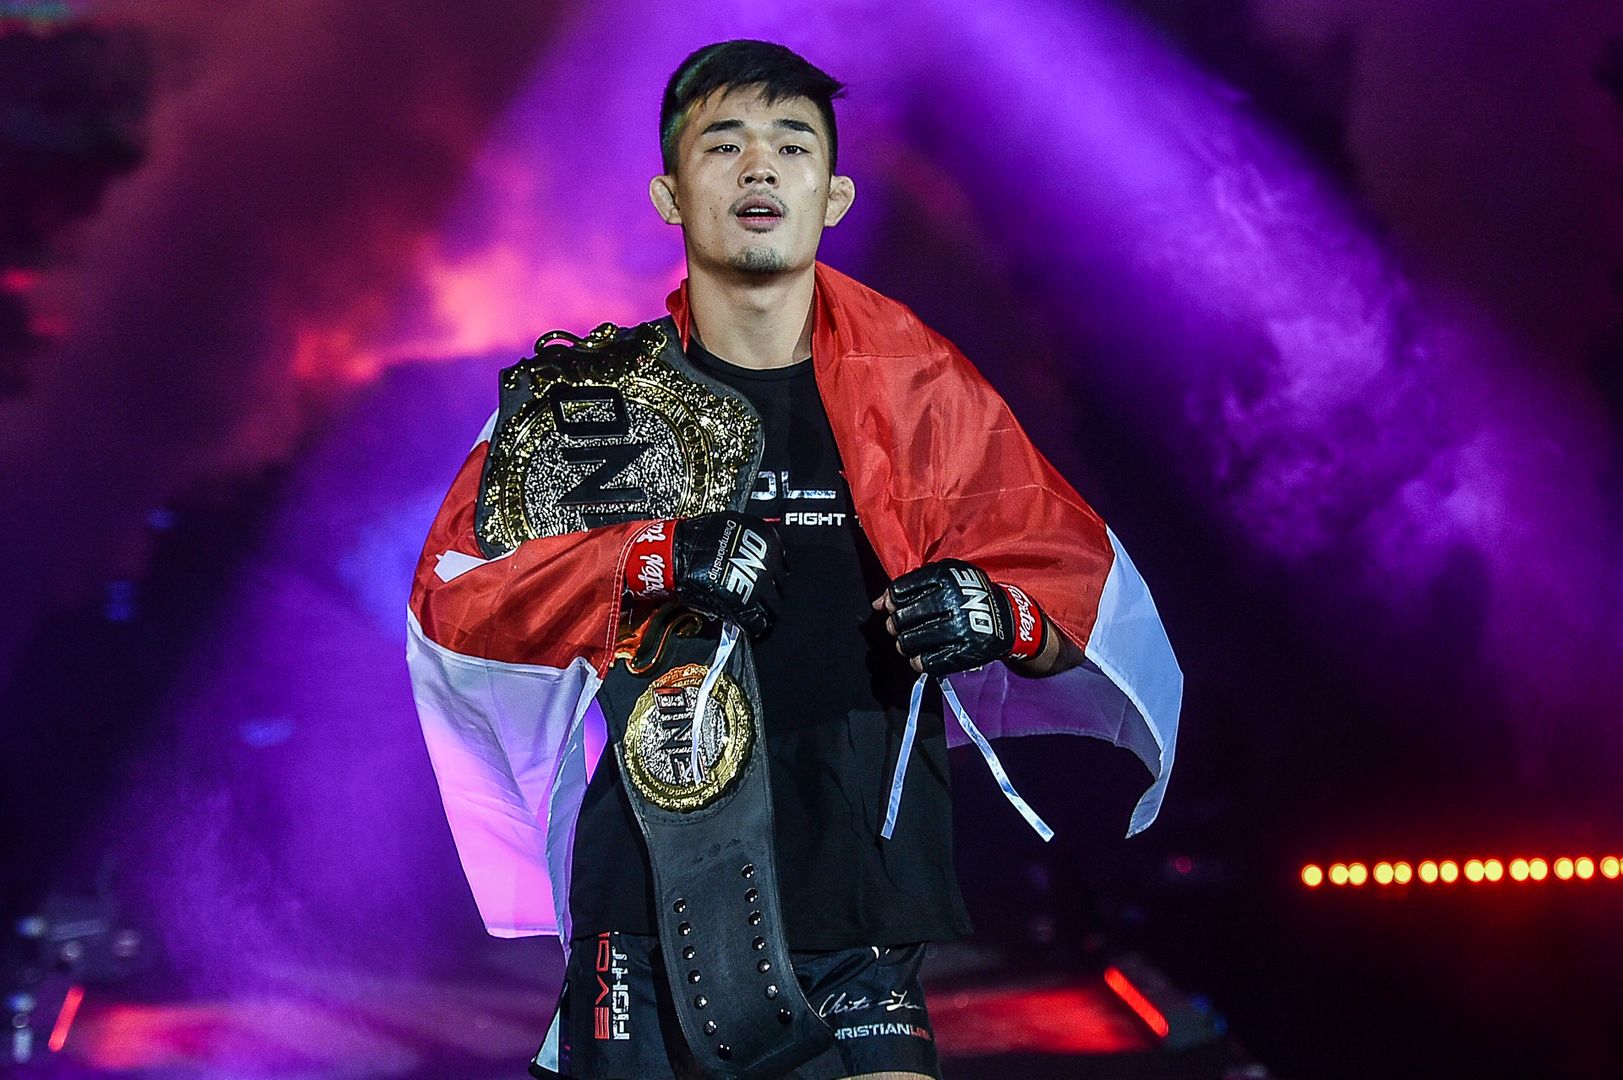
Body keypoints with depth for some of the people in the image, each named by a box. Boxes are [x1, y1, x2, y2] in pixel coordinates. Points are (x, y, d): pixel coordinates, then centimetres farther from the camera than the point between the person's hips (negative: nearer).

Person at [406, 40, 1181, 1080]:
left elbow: (1074, 572, 6)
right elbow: (454, 587, -3)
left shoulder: (916, 384, 4)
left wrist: (1001, 614, -17)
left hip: (858, 890, 0)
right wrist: (655, 557, -18)